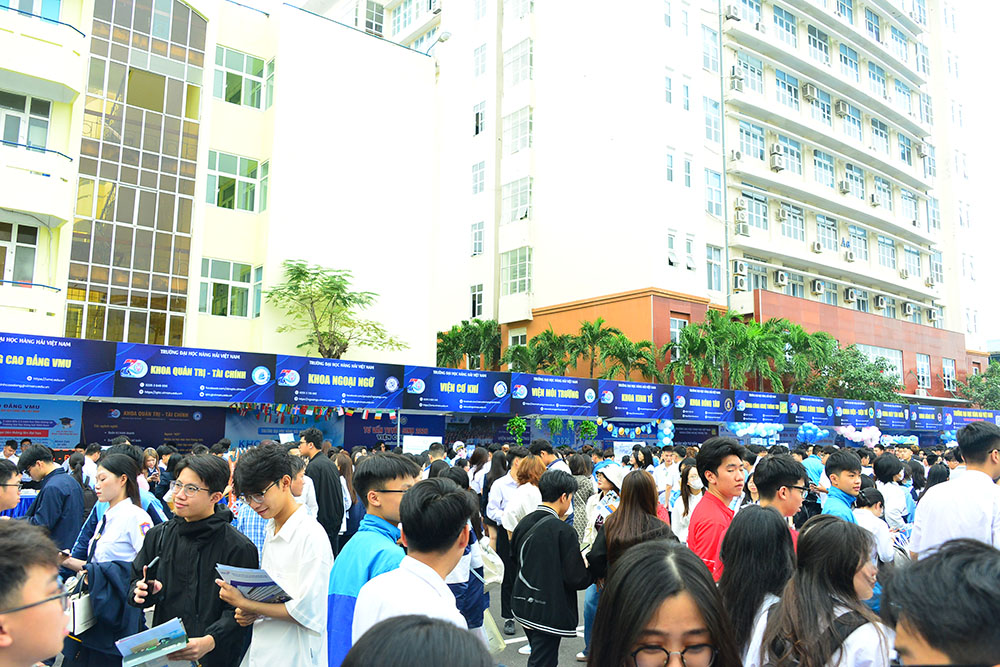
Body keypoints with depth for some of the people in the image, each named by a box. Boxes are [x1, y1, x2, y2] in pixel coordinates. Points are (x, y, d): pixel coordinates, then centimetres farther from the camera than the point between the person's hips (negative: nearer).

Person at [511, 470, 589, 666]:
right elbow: (576, 578, -19)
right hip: (549, 612, -7)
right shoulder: (564, 530, -20)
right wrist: (591, 571, 1)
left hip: (523, 606, 7)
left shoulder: (523, 523, 0)